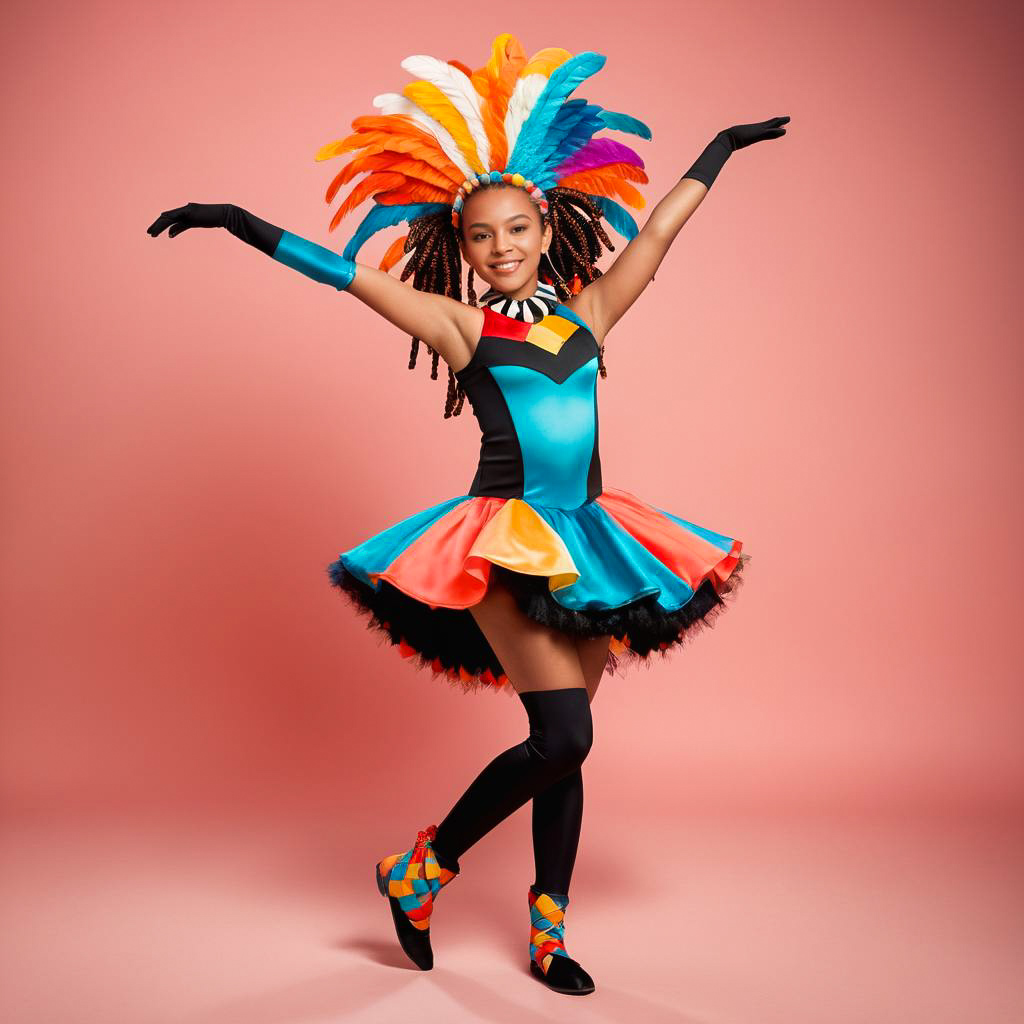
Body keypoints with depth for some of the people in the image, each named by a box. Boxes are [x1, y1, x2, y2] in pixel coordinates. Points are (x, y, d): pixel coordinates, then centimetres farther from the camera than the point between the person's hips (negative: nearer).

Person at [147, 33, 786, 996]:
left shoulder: (586, 311, 12)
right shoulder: (463, 326, 2)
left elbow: (658, 230, 20)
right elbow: (348, 271, -1)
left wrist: (720, 147, 29)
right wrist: (241, 224, -4)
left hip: (587, 537, 5)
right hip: (508, 539, -5)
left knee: (564, 746, 8)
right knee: (563, 736, -12)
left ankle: (547, 933, 22)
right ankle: (420, 869, 11)